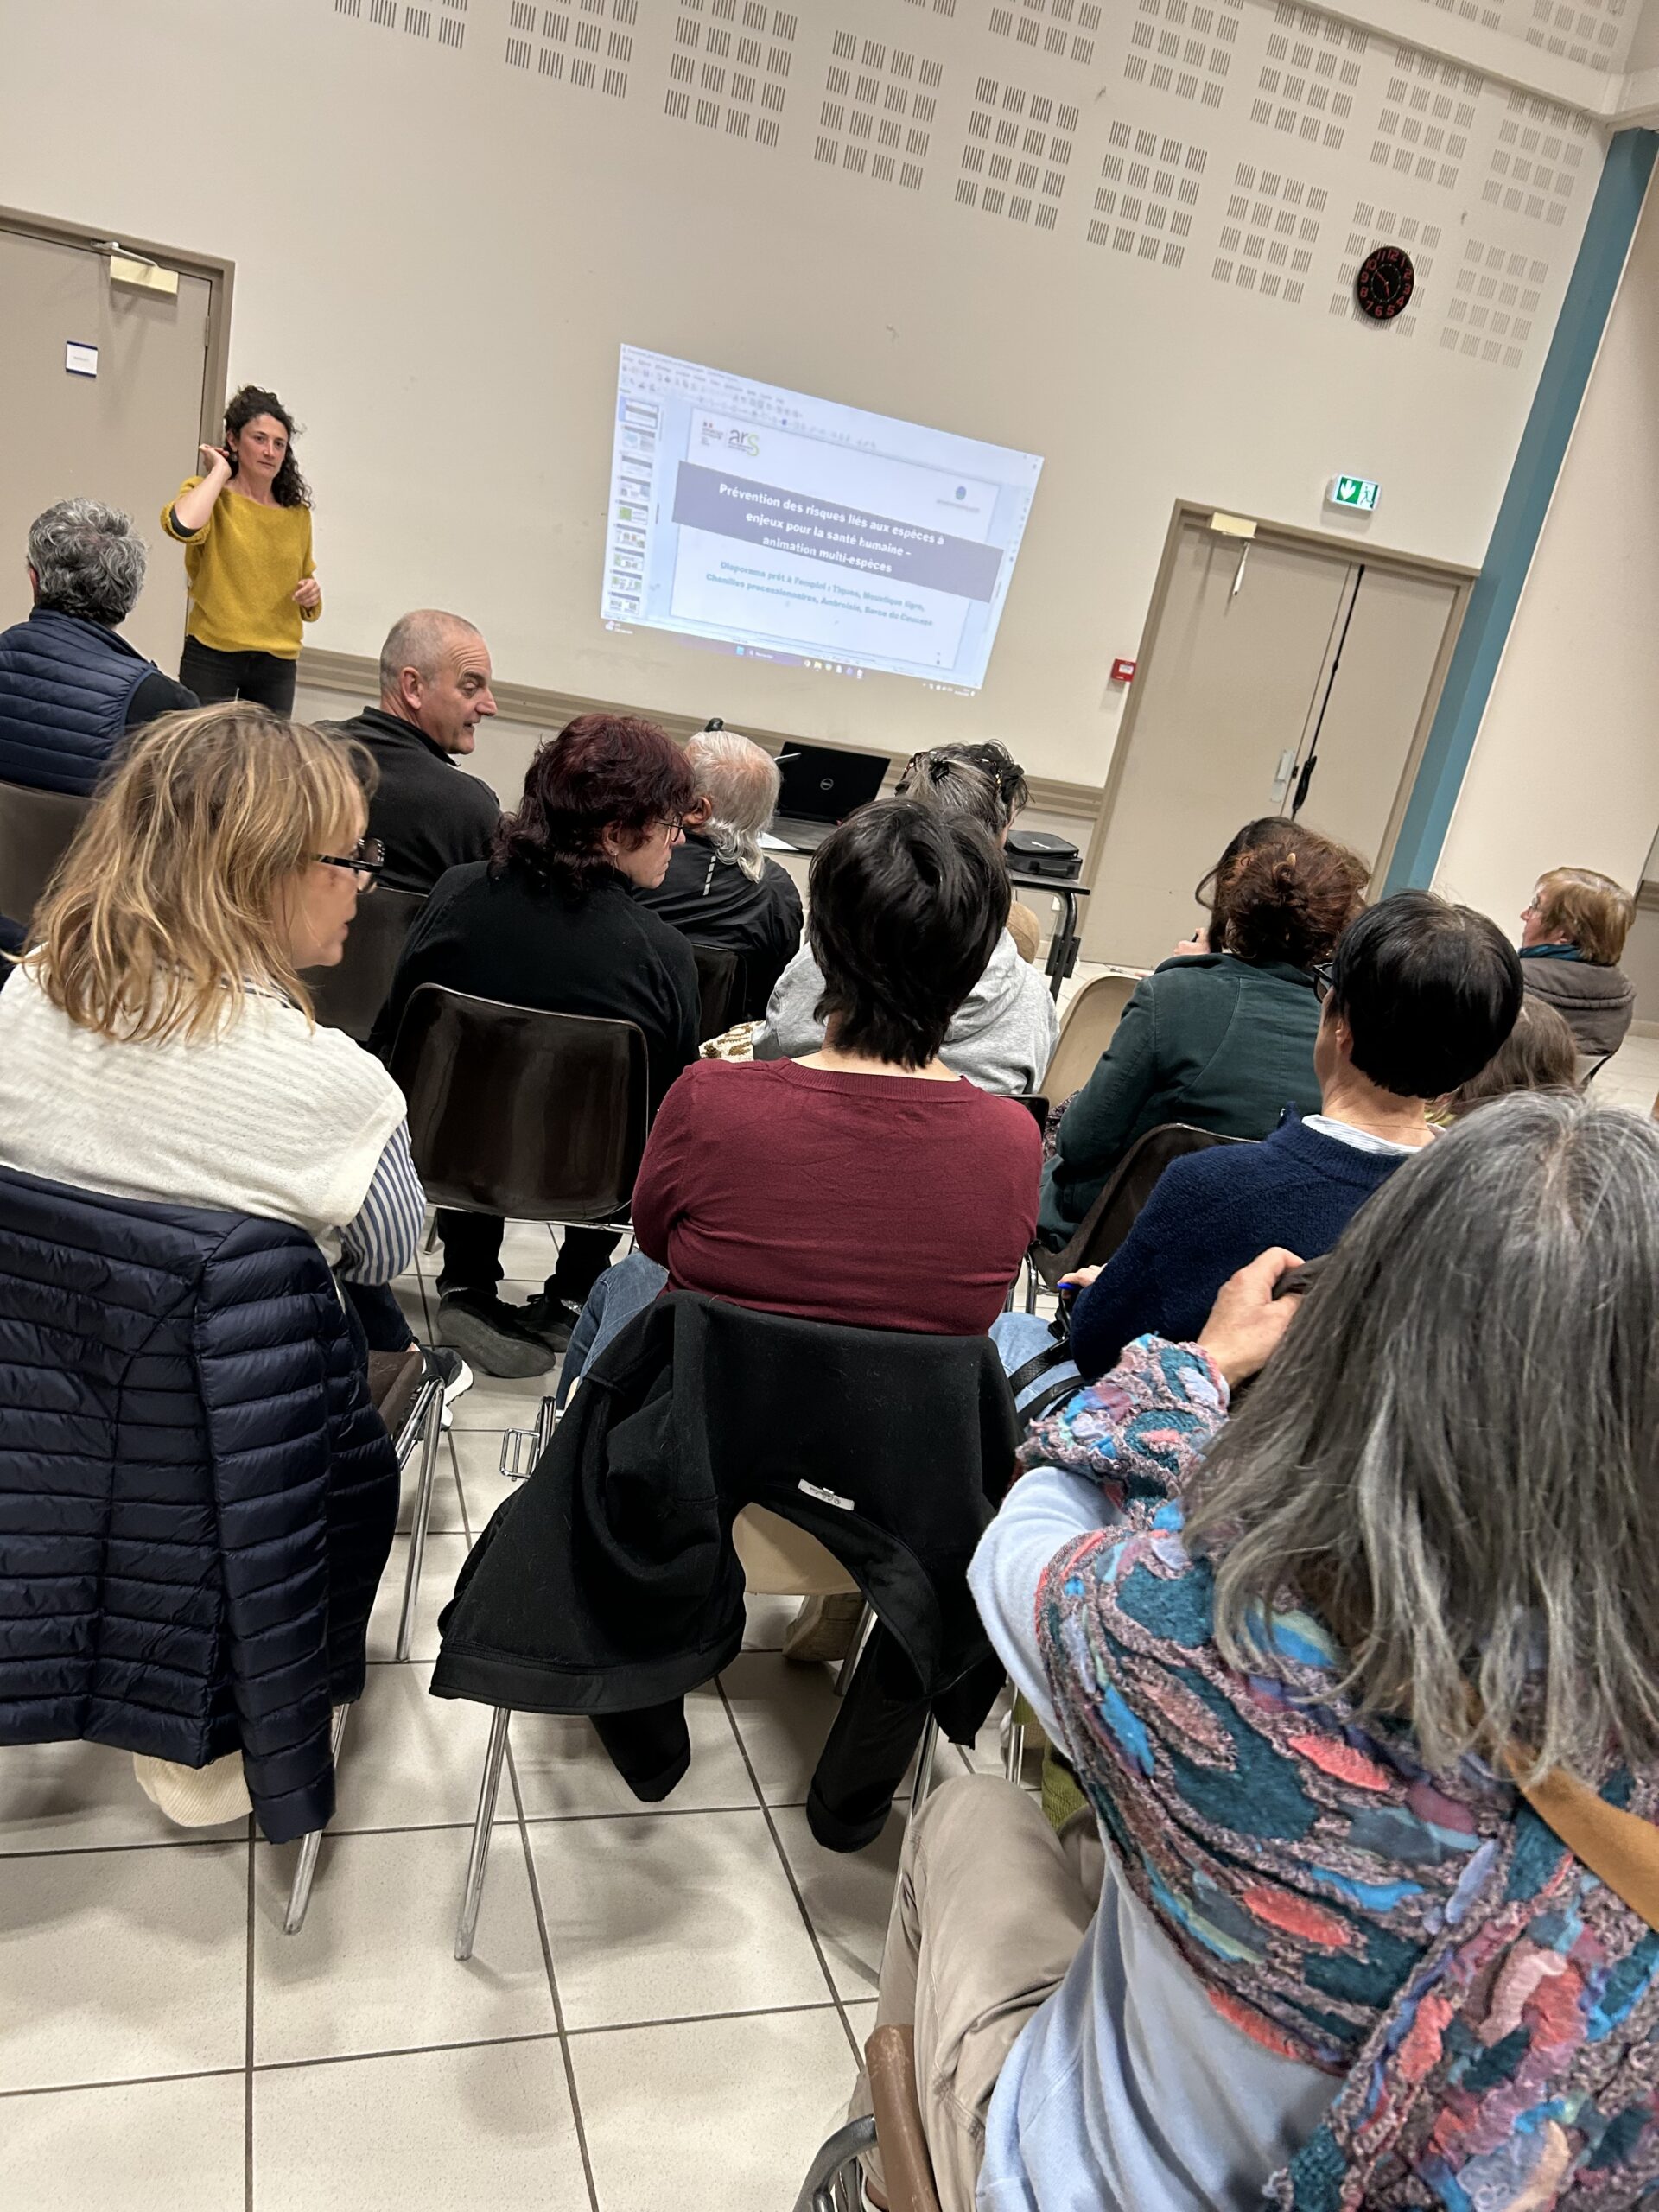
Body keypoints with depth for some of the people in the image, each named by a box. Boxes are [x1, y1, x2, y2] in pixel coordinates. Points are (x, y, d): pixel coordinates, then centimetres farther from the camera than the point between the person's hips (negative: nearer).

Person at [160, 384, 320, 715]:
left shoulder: (297, 513, 11)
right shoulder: (206, 494, 1)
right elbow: (182, 526, -25)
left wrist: (312, 595, -1)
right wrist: (220, 471, -10)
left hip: (277, 663, 3)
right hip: (212, 655, -3)